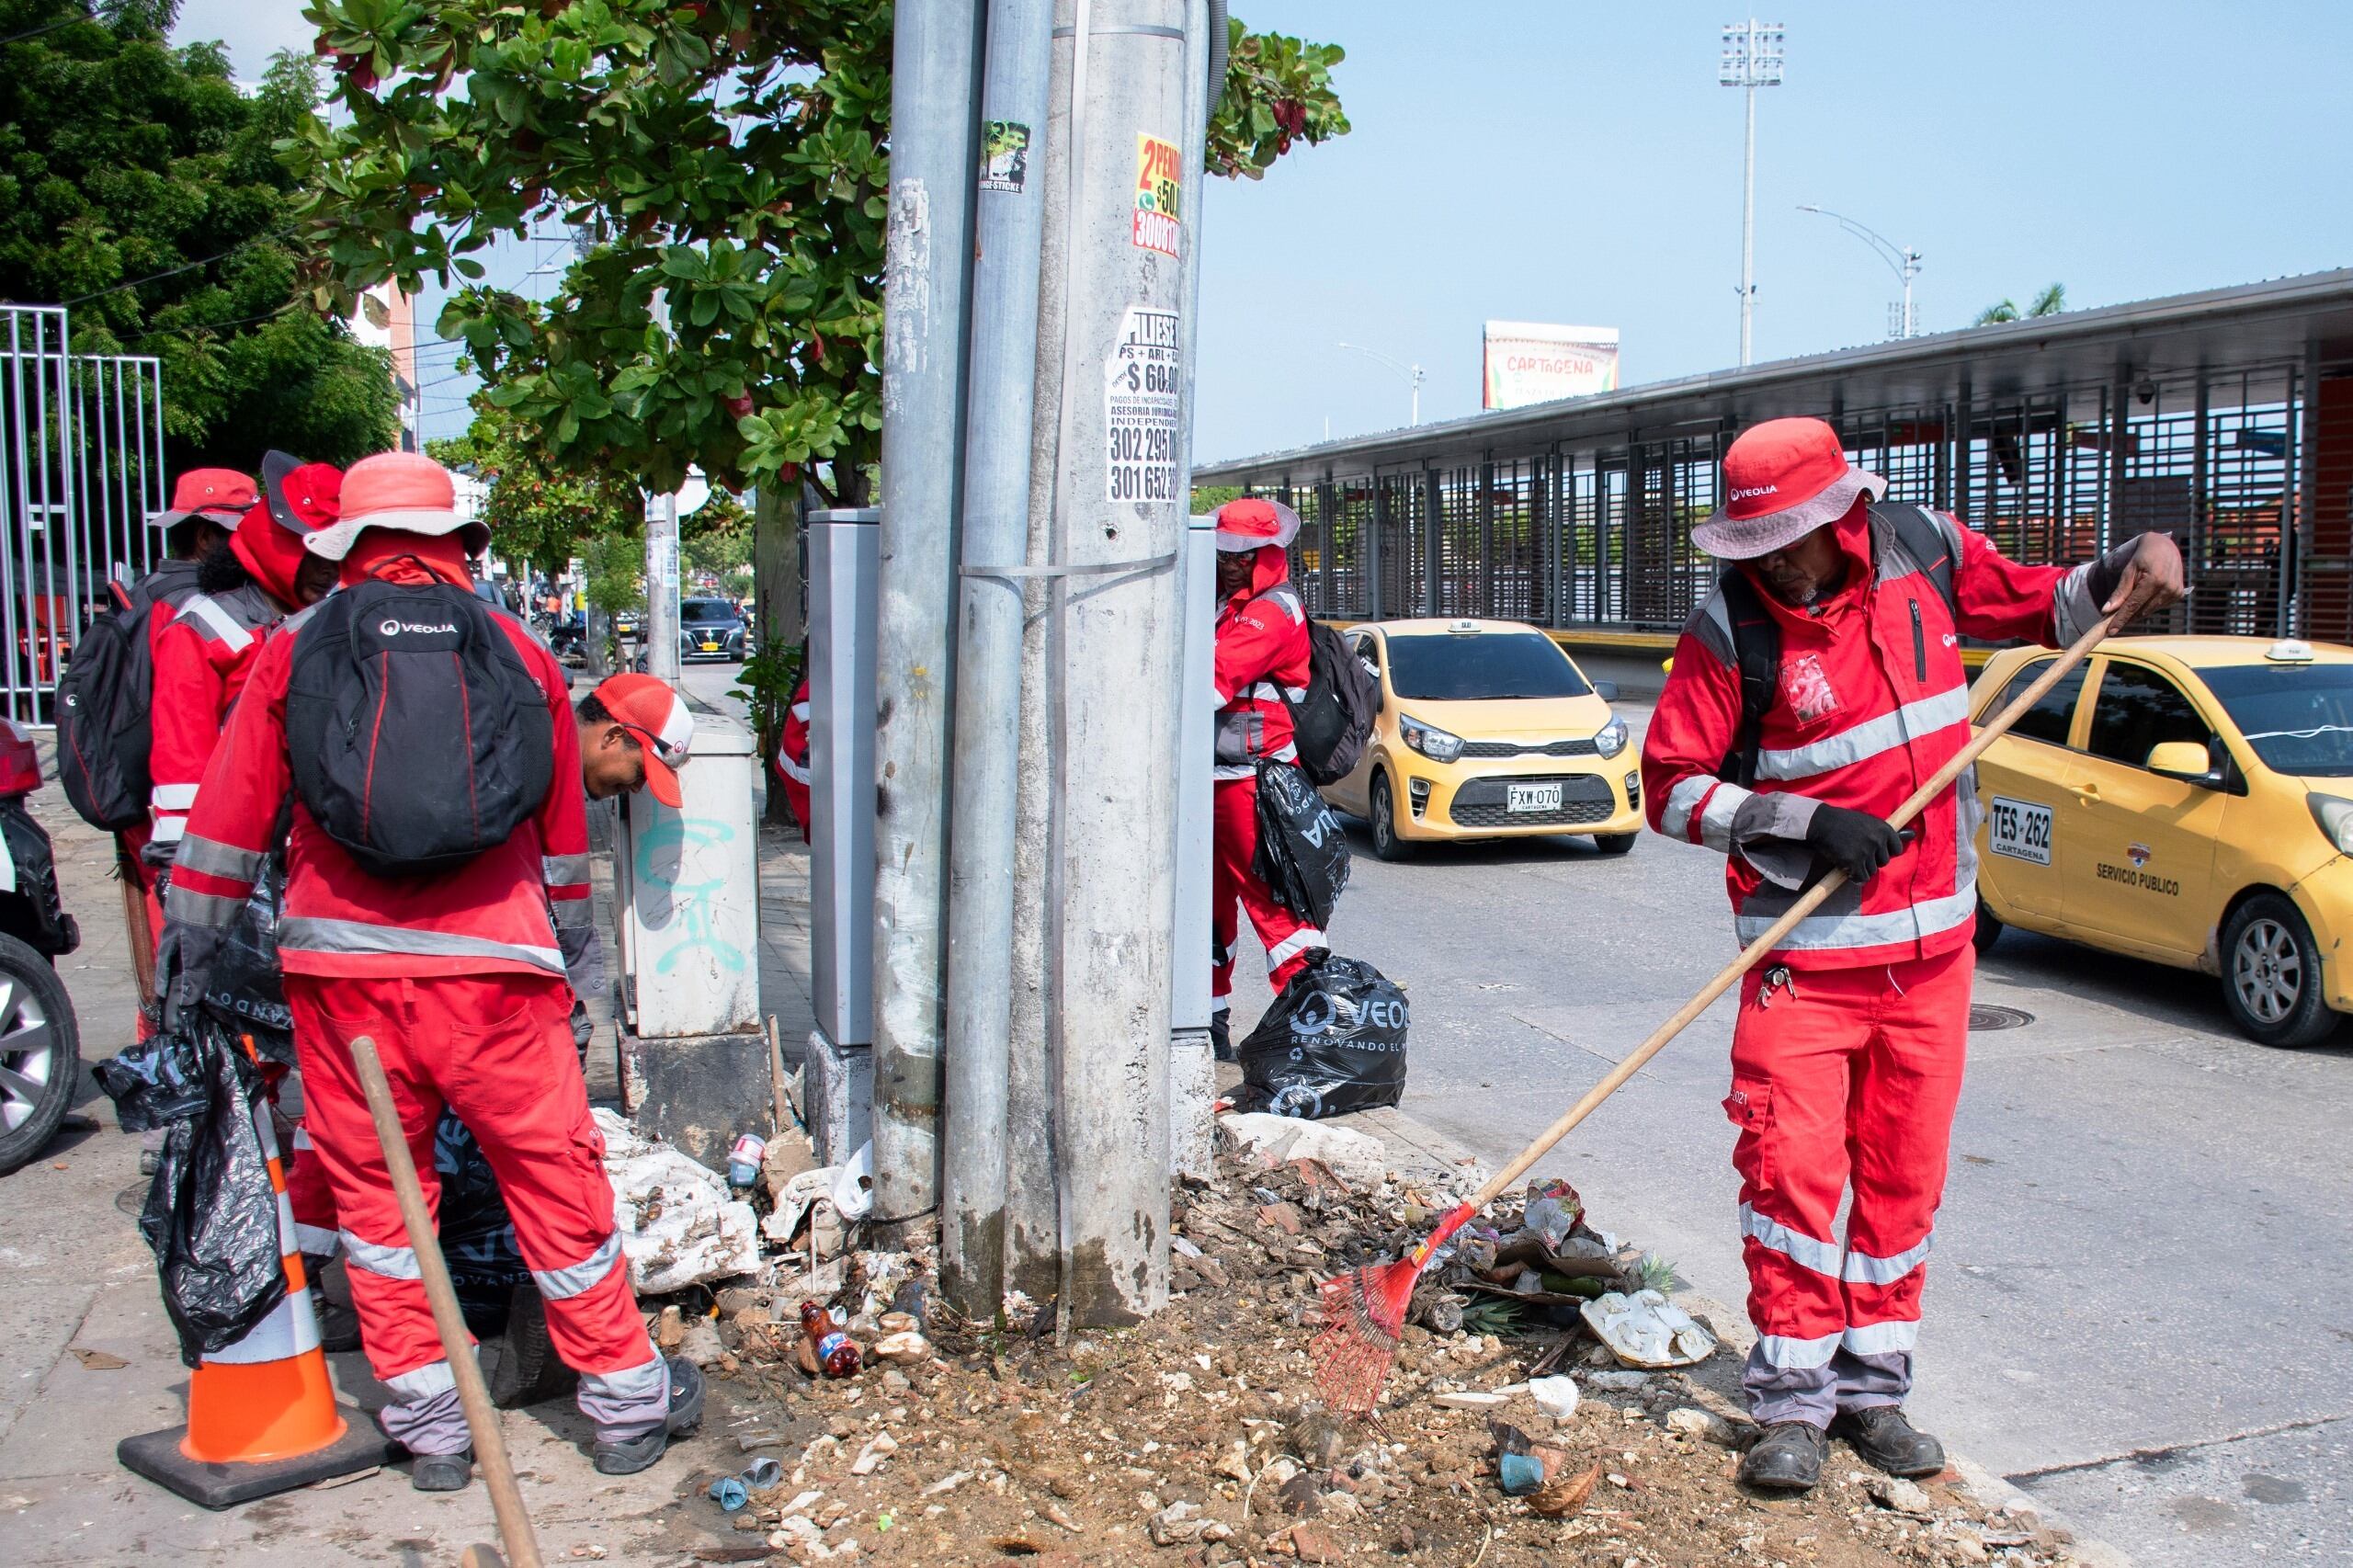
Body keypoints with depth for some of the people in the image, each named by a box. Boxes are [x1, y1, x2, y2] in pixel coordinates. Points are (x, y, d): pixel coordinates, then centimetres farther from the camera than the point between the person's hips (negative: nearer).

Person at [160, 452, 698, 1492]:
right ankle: (625, 1397, 18)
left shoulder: (296, 649, 6)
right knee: (554, 1180, 8)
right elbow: (563, 830, 15)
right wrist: (565, 956, 25)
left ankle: (427, 1424, 21)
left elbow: (231, 810, 8)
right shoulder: (518, 652, 9)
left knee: (373, 1190, 13)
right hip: (491, 968, 0)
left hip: (338, 963, 1)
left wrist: (194, 928, 18)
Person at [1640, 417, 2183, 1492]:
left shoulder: (1924, 553, 0)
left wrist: (2121, 572, -1)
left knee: (1904, 1172, 10)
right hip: (1805, 956, -4)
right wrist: (1809, 824, -20)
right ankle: (1792, 1403, 8)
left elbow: (2033, 604, 18)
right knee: (1791, 1169, -7)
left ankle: (1873, 1390, 24)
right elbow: (1672, 788, -11)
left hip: (1932, 942, 4)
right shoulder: (1729, 629, -12)